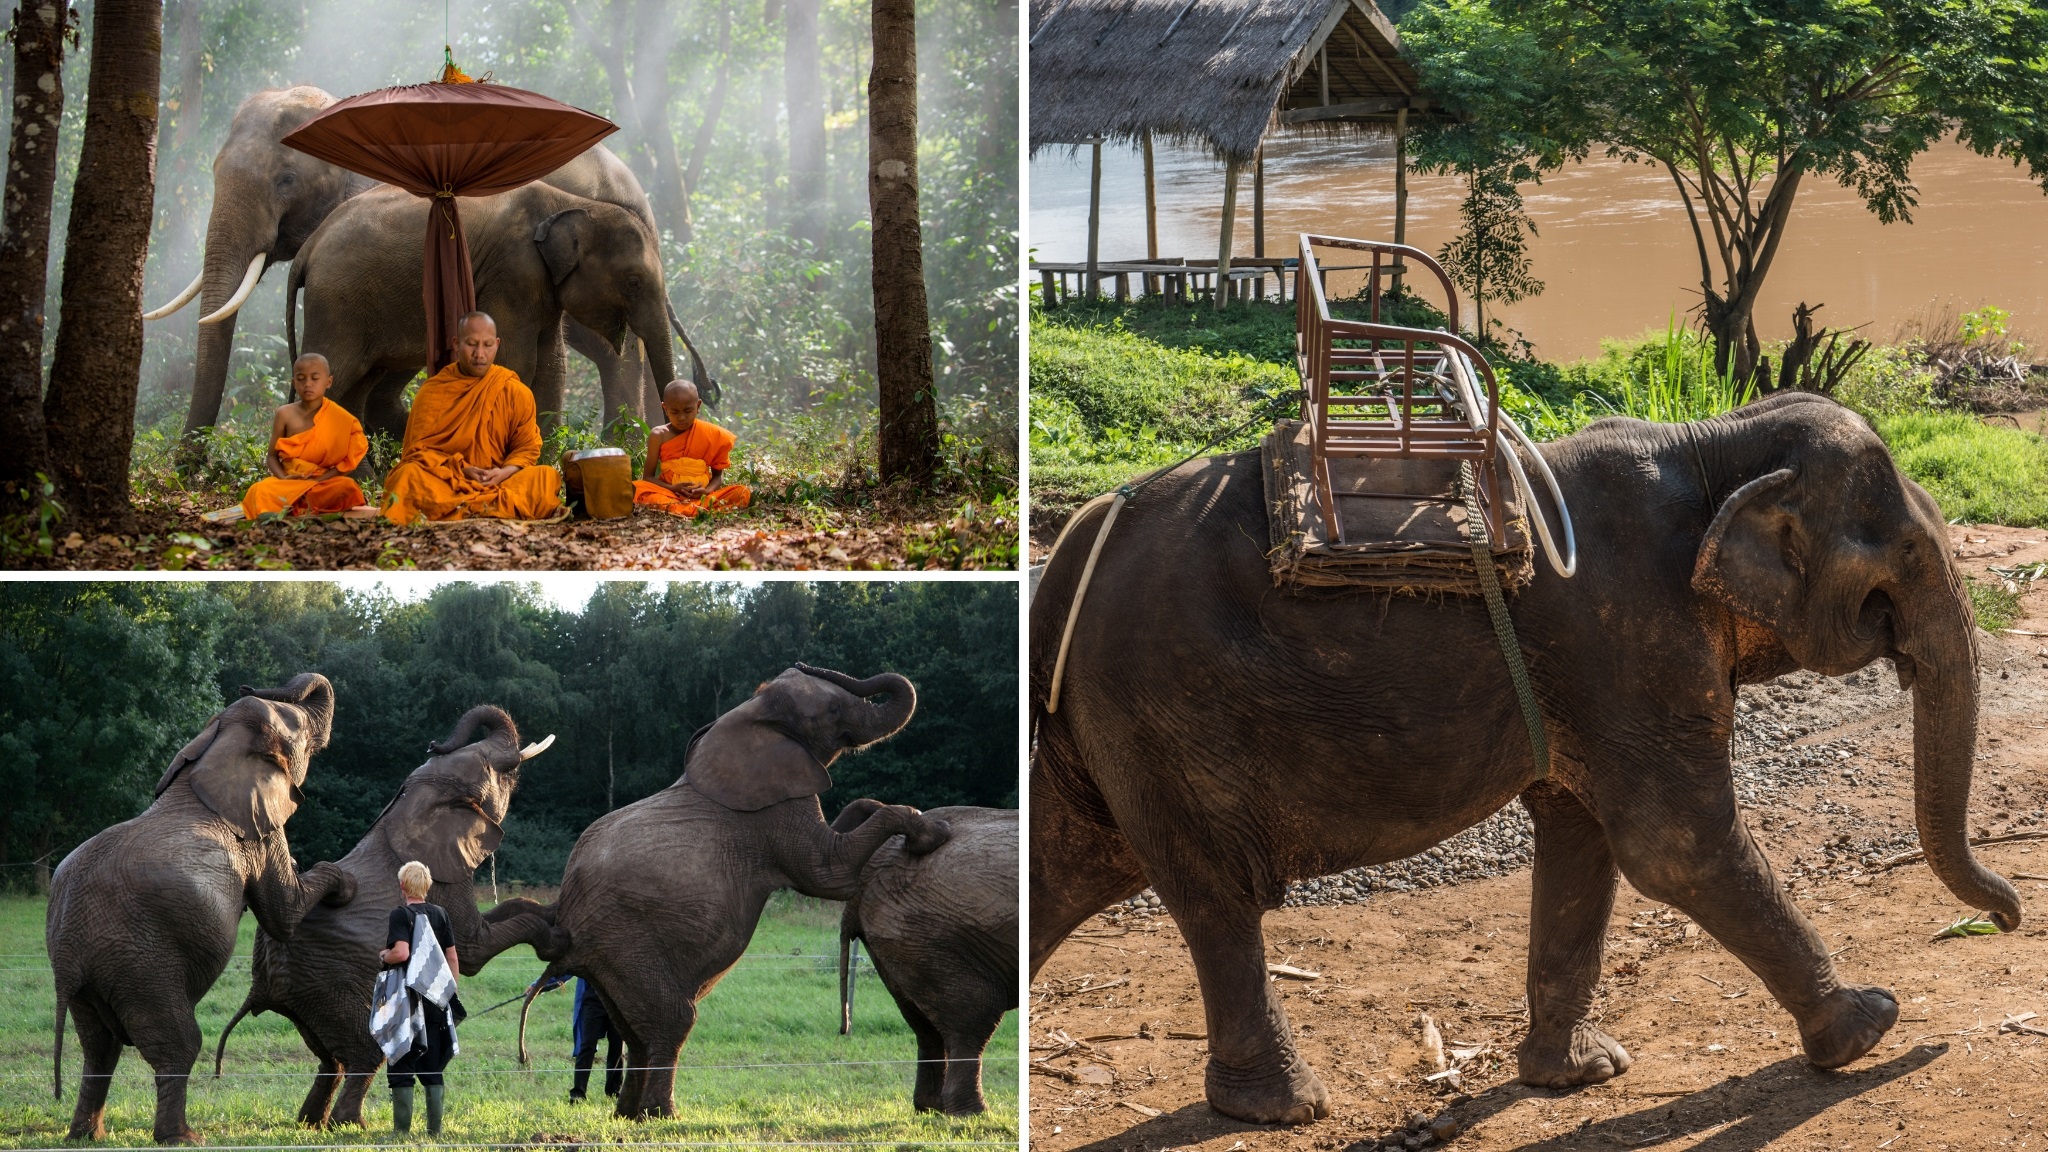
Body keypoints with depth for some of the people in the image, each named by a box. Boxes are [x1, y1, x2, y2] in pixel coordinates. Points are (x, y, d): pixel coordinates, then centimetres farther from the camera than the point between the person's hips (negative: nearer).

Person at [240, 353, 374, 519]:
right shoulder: (285, 415, 5)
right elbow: (272, 456, 8)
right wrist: (283, 478, -14)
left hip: (324, 483, 0)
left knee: (347, 487, -34)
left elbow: (347, 462, -1)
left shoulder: (338, 419, 1)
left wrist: (320, 479, -15)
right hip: (289, 483, 0)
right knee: (261, 490, -31)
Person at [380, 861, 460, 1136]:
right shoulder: (440, 914, 7)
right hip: (436, 1002, 5)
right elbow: (452, 957, 9)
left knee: (402, 1067, 1)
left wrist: (383, 956, -3)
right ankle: (435, 1129, 10)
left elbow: (401, 952, -24)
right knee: (432, 1068, 10)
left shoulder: (401, 914, -10)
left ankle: (402, 1130, 0)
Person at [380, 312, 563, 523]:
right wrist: (460, 470, -15)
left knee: (548, 477, -28)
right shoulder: (431, 392, 3)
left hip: (499, 482, 1)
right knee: (409, 475, -31)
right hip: (445, 480, -1)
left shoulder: (517, 393, 6)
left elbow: (527, 448, 6)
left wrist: (504, 472, -15)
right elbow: (417, 449, 1)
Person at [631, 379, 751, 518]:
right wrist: (672, 488, -16)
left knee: (744, 492, -24)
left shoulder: (712, 435, 5)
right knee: (634, 488, -33)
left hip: (701, 496, 1)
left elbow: (718, 475, 9)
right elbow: (649, 477, 4)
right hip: (668, 493, -1)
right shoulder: (659, 436, 3)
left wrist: (706, 491, -14)